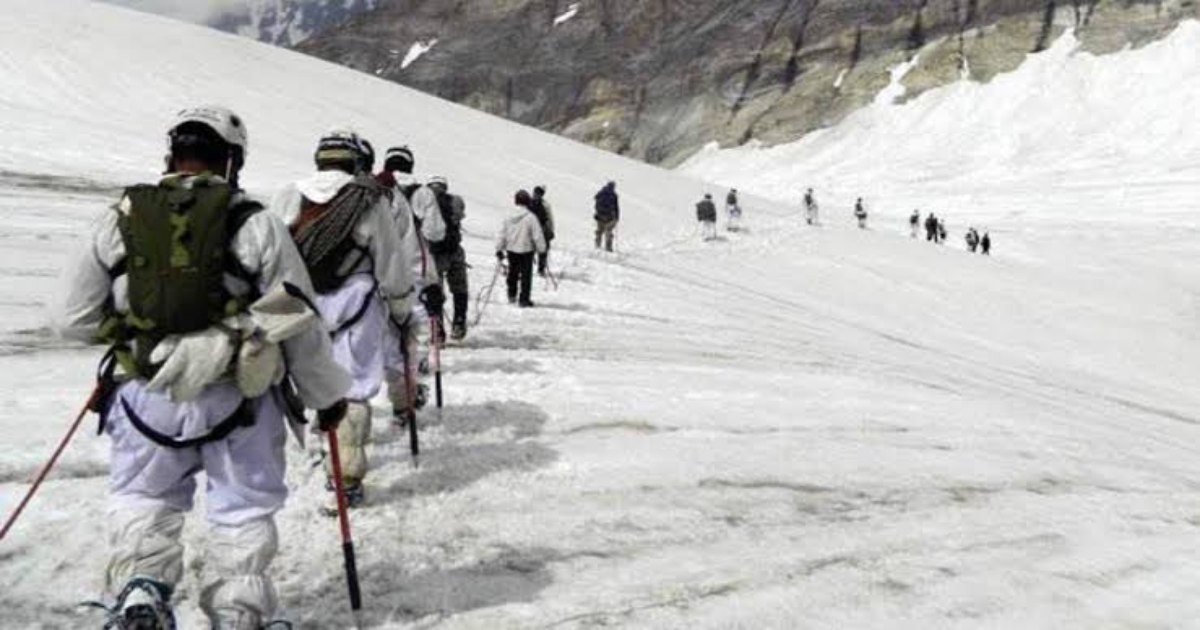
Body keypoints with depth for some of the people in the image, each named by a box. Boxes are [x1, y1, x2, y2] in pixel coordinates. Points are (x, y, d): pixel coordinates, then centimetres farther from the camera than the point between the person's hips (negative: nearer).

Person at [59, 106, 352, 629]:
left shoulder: (120, 219, -3)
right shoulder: (256, 225, -10)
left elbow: (76, 320, 3)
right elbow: (299, 323, -7)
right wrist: (326, 394, 6)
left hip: (144, 396, 2)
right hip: (237, 401, -2)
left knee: (141, 497, 25)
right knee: (243, 507, 16)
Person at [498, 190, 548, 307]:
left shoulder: (509, 216, -2)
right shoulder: (530, 217, -16)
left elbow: (502, 233, 1)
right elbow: (537, 235, -11)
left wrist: (499, 249, 8)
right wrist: (541, 249, 2)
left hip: (511, 249, 5)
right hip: (526, 250, -5)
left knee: (513, 273, 21)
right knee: (526, 274, 4)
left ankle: (511, 296, 34)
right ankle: (524, 300, 5)